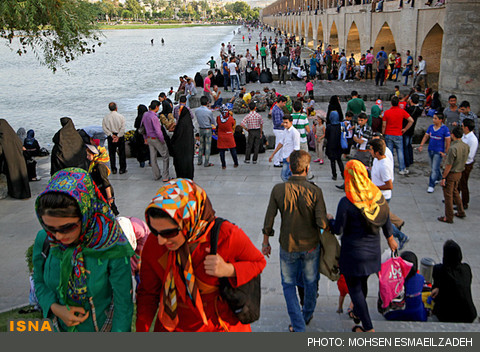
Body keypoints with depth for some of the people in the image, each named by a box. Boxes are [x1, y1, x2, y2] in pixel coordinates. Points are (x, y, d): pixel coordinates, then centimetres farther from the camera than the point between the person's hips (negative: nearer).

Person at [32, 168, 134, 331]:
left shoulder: (114, 250, -28)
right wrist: (54, 307, -15)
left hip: (102, 328, -3)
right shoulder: (43, 241, -16)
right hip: (61, 326, 3)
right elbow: (39, 281, 0)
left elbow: (123, 307, -19)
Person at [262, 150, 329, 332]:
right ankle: (307, 315, 44)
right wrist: (328, 222, 5)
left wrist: (265, 242, 6)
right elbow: (322, 223, -19)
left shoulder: (278, 190, -15)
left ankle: (298, 325, 14)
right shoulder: (315, 191, -17)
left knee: (288, 284, 17)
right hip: (311, 245, 1)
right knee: (310, 282, 23)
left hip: (288, 246, 0)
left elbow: (269, 220, -8)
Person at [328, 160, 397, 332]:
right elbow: (386, 221, 5)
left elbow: (338, 230, -17)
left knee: (354, 288, 8)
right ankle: (357, 311, 48)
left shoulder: (346, 202, -24)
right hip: (373, 249, 6)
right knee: (362, 283, 25)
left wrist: (330, 219, 4)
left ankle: (368, 327, 11)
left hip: (353, 251, -6)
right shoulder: (378, 195, -7)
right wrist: (390, 239, 21)